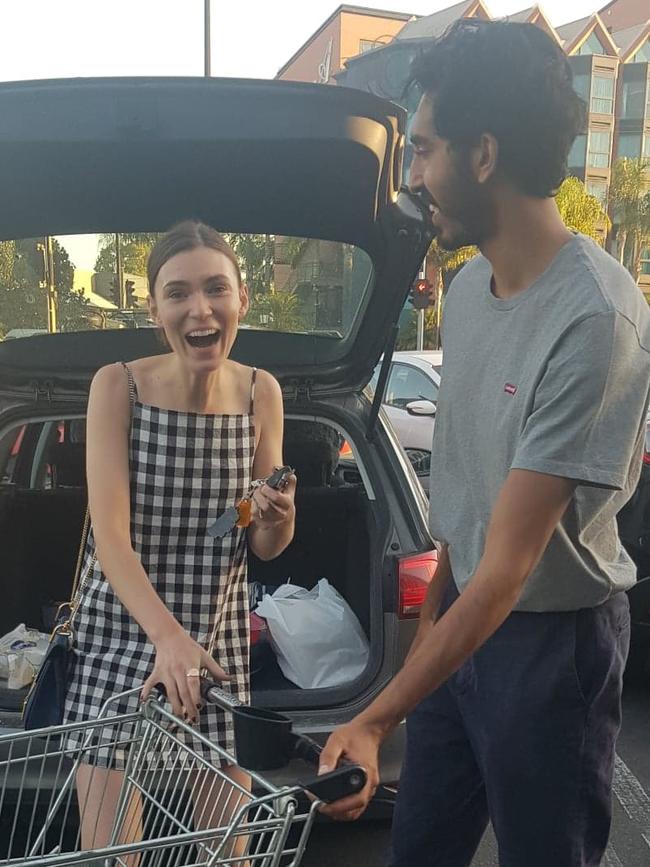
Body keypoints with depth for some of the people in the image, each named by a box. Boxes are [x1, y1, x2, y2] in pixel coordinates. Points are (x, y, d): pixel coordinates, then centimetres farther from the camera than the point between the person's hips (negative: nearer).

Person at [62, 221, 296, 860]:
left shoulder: (261, 393, -4)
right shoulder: (117, 386, -12)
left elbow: (266, 548, 3)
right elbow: (110, 536, -19)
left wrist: (277, 516, -20)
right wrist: (168, 638, -33)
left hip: (221, 640, 3)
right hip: (118, 634, -2)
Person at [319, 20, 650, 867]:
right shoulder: (467, 284, 0)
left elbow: (508, 570, -26)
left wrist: (374, 721, -26)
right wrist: (432, 609, 16)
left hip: (552, 637, -7)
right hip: (463, 617, 7)